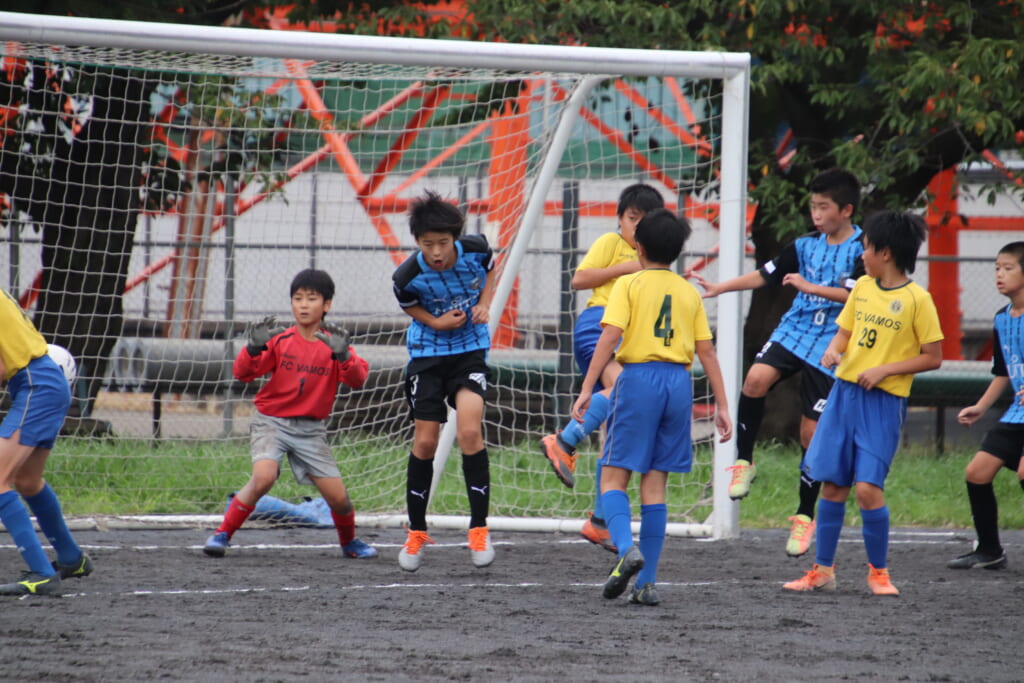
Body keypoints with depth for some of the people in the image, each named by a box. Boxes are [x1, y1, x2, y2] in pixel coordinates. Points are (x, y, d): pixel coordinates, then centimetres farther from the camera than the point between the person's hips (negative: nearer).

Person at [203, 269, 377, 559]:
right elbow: (242, 372, -8)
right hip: (272, 423, -2)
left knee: (338, 497, -2)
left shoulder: (334, 344, 0)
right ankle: (222, 534, -15)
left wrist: (343, 355, -34)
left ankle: (349, 542, 29)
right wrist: (254, 348, -28)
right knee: (263, 478, -28)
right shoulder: (280, 341, -3)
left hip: (311, 429, 2)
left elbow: (358, 379, -16)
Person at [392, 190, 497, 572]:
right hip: (427, 354, 0)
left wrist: (484, 304, -9)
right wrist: (436, 322, -16)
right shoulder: (408, 276, -20)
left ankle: (479, 528, -10)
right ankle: (416, 533, 18)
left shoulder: (475, 249, -17)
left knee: (469, 430, -18)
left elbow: (491, 272, 8)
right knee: (425, 442, 0)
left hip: (470, 350, 0)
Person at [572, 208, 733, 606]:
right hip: (679, 382, 4)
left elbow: (610, 337, -10)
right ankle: (646, 583, 3)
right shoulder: (689, 292, 13)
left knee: (613, 477, 3)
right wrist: (721, 405, 12)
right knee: (655, 483, 7)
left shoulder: (629, 285, 1)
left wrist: (587, 388, -11)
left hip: (639, 378, -4)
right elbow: (706, 351, 10)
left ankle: (627, 547, -25)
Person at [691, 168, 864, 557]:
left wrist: (809, 286, -24)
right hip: (792, 333, 4)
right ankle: (744, 462, -11)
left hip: (829, 348, -4)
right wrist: (720, 288, 15)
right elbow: (765, 275, 17)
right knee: (757, 378, -26)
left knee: (812, 431, -2)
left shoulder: (861, 251, -6)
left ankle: (805, 515, 11)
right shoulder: (805, 246, 10)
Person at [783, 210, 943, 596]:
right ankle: (823, 570, 15)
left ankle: (878, 571, 4)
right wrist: (833, 350, -4)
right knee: (832, 484, 6)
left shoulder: (917, 299, -9)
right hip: (844, 391, 6)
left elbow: (933, 358, -7)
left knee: (868, 487, -13)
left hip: (883, 402, -6)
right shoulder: (863, 287, 9)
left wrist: (883, 370, -15)